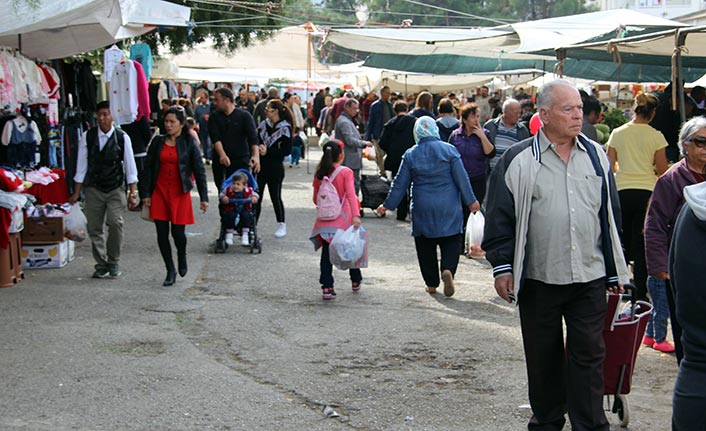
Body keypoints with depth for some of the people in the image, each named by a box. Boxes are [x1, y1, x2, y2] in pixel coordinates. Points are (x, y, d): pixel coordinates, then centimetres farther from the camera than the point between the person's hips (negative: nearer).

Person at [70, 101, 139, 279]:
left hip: (116, 187, -2)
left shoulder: (122, 137, -4)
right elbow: (81, 165, 5)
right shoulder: (87, 137, 0)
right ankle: (101, 264, 16)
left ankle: (113, 262, 1)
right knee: (95, 228, 4)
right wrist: (77, 192, 5)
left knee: (115, 223, -16)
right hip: (93, 188, 2)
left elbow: (130, 165, 1)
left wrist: (132, 192, -1)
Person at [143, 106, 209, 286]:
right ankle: (170, 271, 13)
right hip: (160, 192, 2)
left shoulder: (189, 144, -2)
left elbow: (199, 171, -1)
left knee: (178, 232, -3)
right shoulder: (158, 142, 5)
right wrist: (147, 194, 2)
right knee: (162, 233, 0)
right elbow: (149, 168, 8)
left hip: (180, 193, -2)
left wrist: (204, 197, -6)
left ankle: (182, 258, 30)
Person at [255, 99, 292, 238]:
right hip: (261, 166, 5)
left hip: (275, 168, -5)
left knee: (275, 196, 3)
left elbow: (287, 150, -11)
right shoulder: (263, 125, 9)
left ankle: (281, 225, 16)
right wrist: (258, 149, -6)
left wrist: (268, 152, -16)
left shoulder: (285, 128, -7)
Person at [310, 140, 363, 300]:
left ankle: (327, 287, -4)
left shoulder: (319, 174, 3)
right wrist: (356, 215, -25)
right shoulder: (346, 172, -9)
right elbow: (351, 195, -19)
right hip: (343, 219, -2)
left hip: (325, 220, 2)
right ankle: (355, 281, 31)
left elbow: (316, 199, 10)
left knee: (326, 253, 3)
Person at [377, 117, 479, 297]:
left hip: (422, 209, 1)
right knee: (452, 241, 5)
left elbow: (400, 184, 4)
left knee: (425, 246, 10)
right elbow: (461, 178, -3)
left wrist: (388, 205, 14)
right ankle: (448, 269, -20)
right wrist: (471, 201, 5)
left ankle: (431, 283, 13)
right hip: (448, 208, -1)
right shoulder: (449, 150, -3)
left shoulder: (410, 155, 0)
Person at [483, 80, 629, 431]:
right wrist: (502, 266, -6)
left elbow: (610, 215, 14)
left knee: (589, 354, 1)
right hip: (538, 279, -2)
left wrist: (615, 269, 14)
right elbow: (500, 216, -1)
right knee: (543, 356, 11)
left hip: (590, 277, 2)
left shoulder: (596, 156, 7)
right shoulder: (518, 160, -3)